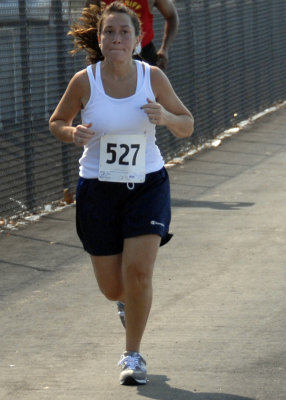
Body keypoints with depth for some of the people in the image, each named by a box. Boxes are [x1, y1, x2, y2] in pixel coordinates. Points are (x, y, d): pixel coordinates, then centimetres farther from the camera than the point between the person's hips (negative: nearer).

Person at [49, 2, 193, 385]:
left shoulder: (153, 77, -6)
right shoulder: (84, 81, -9)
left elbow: (187, 127, 4)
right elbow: (56, 122, 6)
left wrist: (165, 116, -18)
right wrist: (72, 133, -17)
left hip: (147, 185, 0)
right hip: (98, 190, 0)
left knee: (138, 271, -16)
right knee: (113, 289, 5)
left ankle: (133, 354, 2)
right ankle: (132, 303, 44)